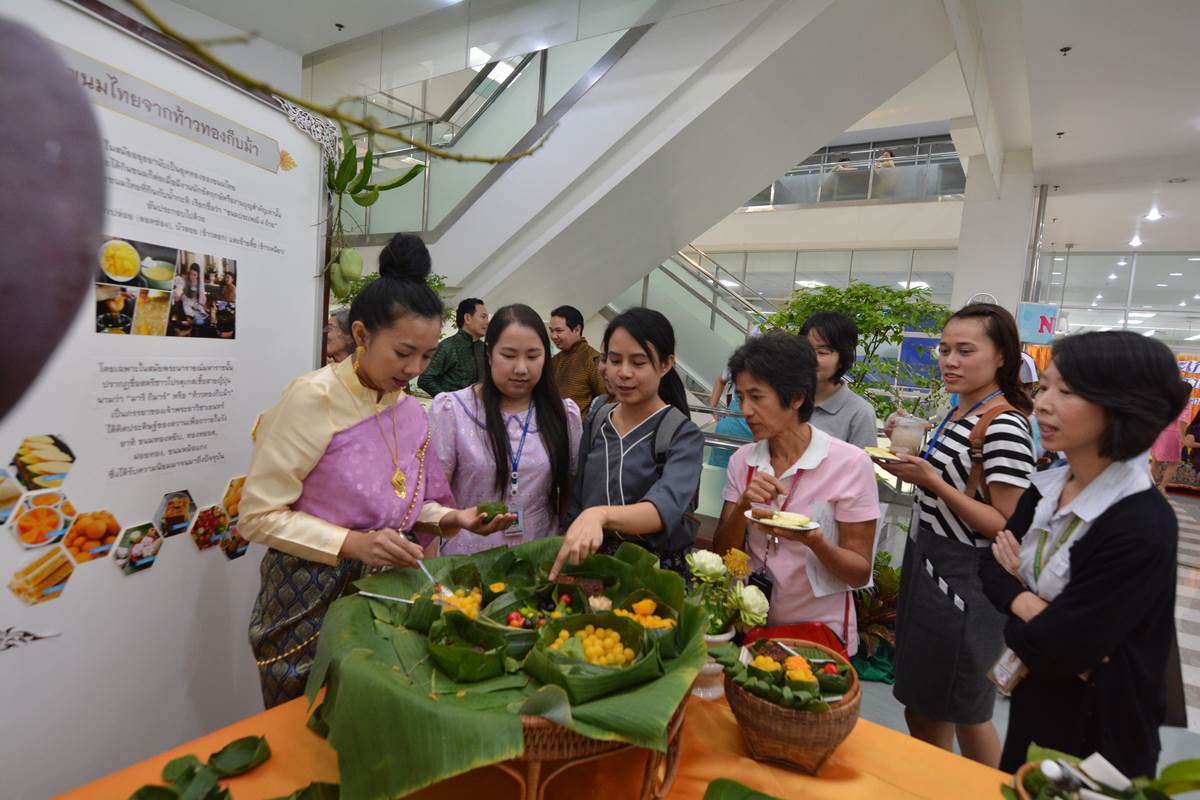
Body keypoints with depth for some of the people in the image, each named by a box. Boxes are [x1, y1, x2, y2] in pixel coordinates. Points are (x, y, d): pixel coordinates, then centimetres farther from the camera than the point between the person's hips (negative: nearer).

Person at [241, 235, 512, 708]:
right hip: (311, 601, -5)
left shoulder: (409, 411, 3)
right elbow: (258, 516, -14)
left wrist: (450, 519, -6)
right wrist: (353, 543, -24)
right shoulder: (315, 397, -16)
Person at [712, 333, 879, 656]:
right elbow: (722, 556, 1)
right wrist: (744, 506, -16)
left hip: (817, 629, -2)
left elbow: (860, 573, -6)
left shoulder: (851, 463, -11)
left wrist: (812, 539, -24)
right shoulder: (743, 460, 0)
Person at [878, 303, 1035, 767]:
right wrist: (912, 462, 3)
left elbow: (1007, 526, -20)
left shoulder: (1005, 425, -19)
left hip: (964, 584, -9)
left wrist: (933, 483, -26)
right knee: (924, 708, 21)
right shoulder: (959, 414, 7)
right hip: (930, 564, 9)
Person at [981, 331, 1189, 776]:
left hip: (1096, 734, -7)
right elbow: (992, 564, -1)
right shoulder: (1048, 487, -4)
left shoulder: (1141, 529, -28)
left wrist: (1015, 619, -10)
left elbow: (1054, 650, -29)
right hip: (1033, 702, 7)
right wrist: (1025, 603, -20)